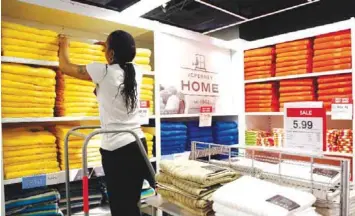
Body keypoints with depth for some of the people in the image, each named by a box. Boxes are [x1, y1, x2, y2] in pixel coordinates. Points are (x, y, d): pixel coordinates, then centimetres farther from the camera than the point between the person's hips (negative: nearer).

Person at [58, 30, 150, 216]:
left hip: (116, 149, -6)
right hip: (138, 144, 6)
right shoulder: (135, 72, 5)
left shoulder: (103, 72, -10)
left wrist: (64, 45, 24)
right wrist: (111, 46, 44)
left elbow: (65, 67, 6)